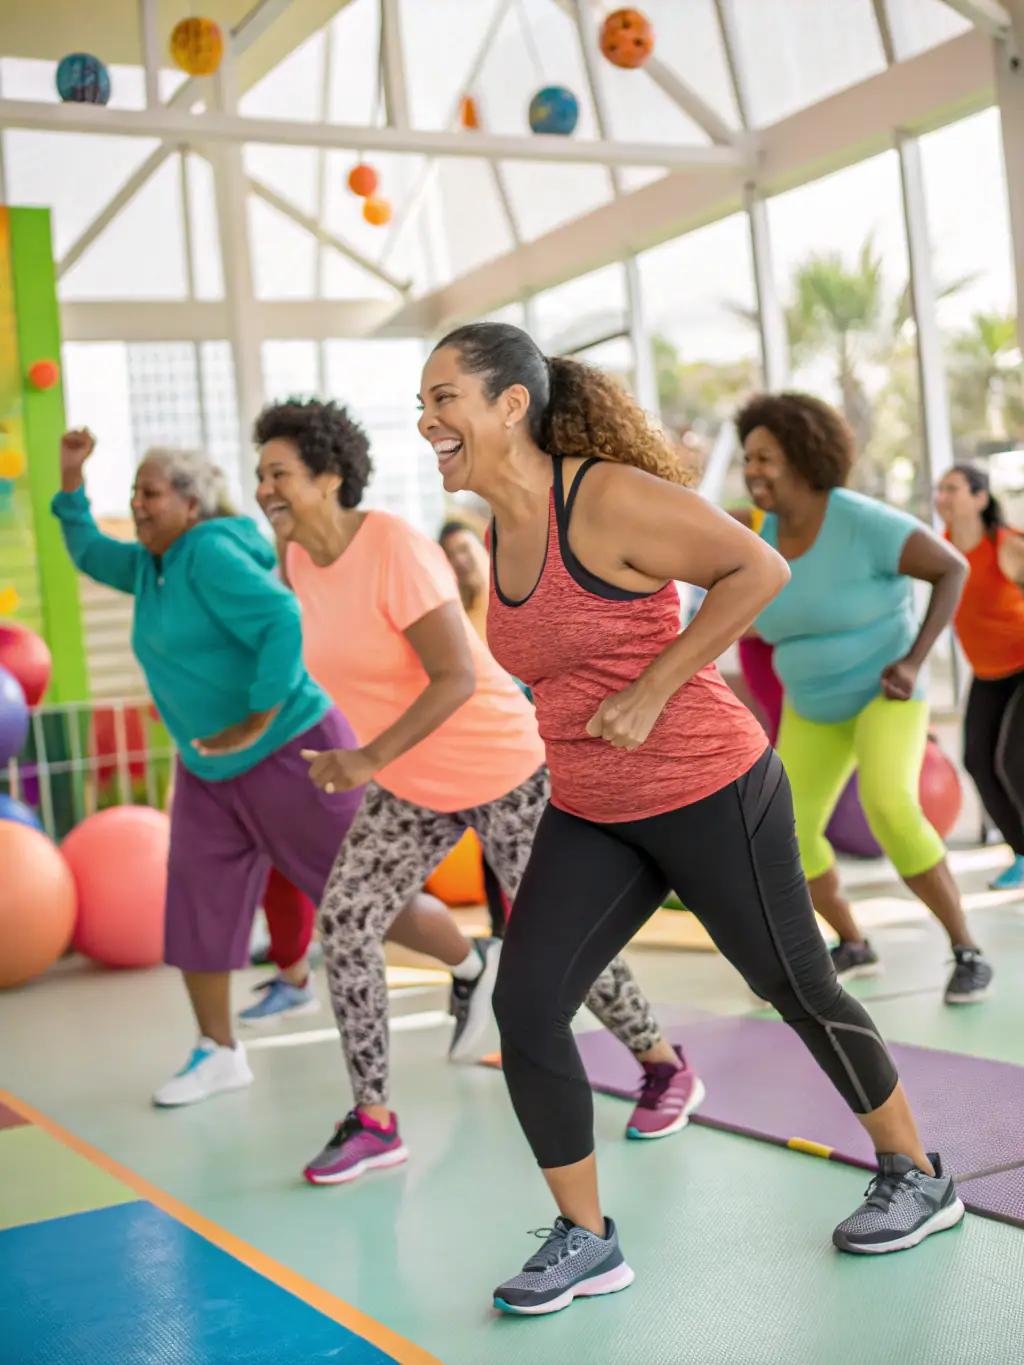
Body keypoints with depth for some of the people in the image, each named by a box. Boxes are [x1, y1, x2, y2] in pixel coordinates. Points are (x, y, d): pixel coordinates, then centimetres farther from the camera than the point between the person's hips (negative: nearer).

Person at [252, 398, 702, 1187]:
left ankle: (667, 1069, 28)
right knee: (344, 922, -8)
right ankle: (374, 1122, 2)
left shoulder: (395, 550, -25)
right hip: (411, 785, 7)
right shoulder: (299, 561, -1)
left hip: (500, 767, -7)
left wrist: (371, 758, -36)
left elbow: (457, 677, -29)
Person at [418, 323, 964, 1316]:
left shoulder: (609, 498, -20)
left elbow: (759, 568, -19)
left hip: (709, 794, -7)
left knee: (797, 988, 8)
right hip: (587, 817, 7)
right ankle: (585, 1239, 11)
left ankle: (917, 1178, 31)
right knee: (523, 1007, -4)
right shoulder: (498, 533, 4)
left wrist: (651, 692, -22)